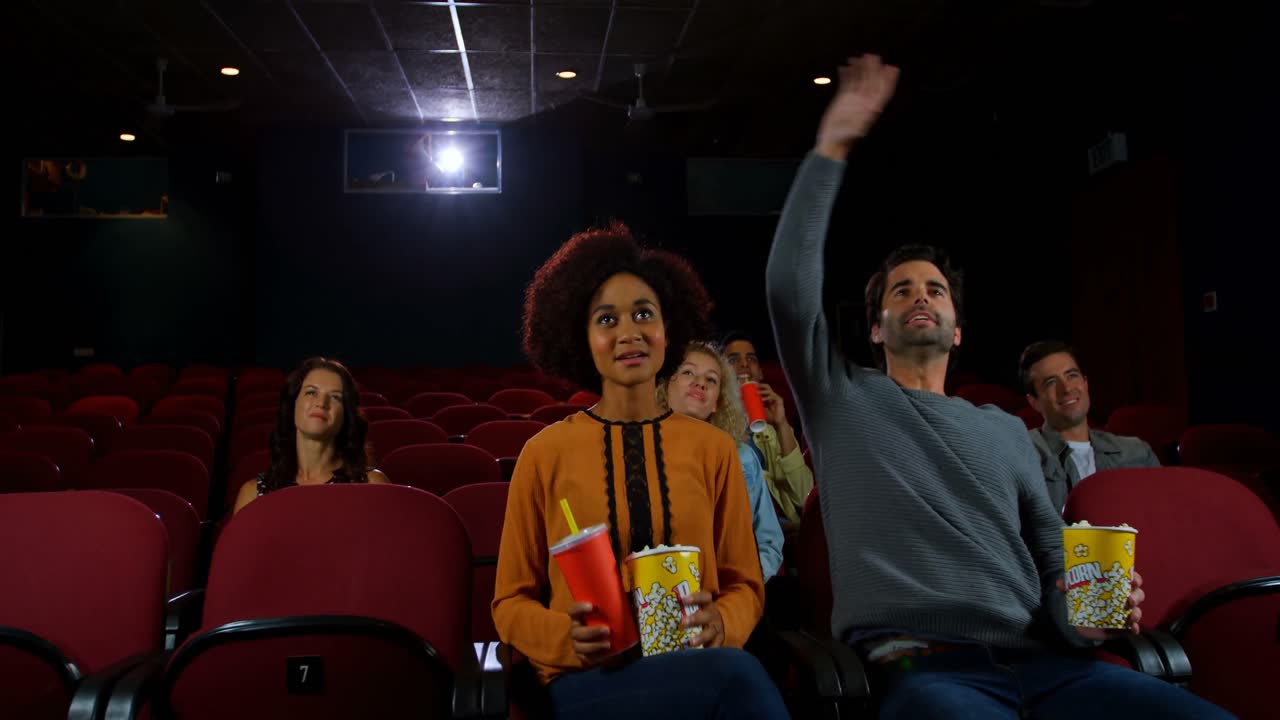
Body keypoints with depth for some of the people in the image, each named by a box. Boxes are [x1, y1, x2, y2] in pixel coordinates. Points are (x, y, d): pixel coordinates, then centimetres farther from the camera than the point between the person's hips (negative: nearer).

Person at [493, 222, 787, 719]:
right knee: (737, 678, -33)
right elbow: (512, 600, 7)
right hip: (587, 677, -3)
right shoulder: (545, 453, 2)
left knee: (733, 673, -34)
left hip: (697, 664, 4)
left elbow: (744, 584, 11)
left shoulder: (714, 448, 7)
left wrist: (719, 623, -12)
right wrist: (566, 638, -14)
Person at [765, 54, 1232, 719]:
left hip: (1041, 661, 4)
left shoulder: (1006, 431, 25)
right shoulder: (842, 398, 13)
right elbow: (790, 283, -1)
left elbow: (1051, 557, 22)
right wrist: (831, 148, 0)